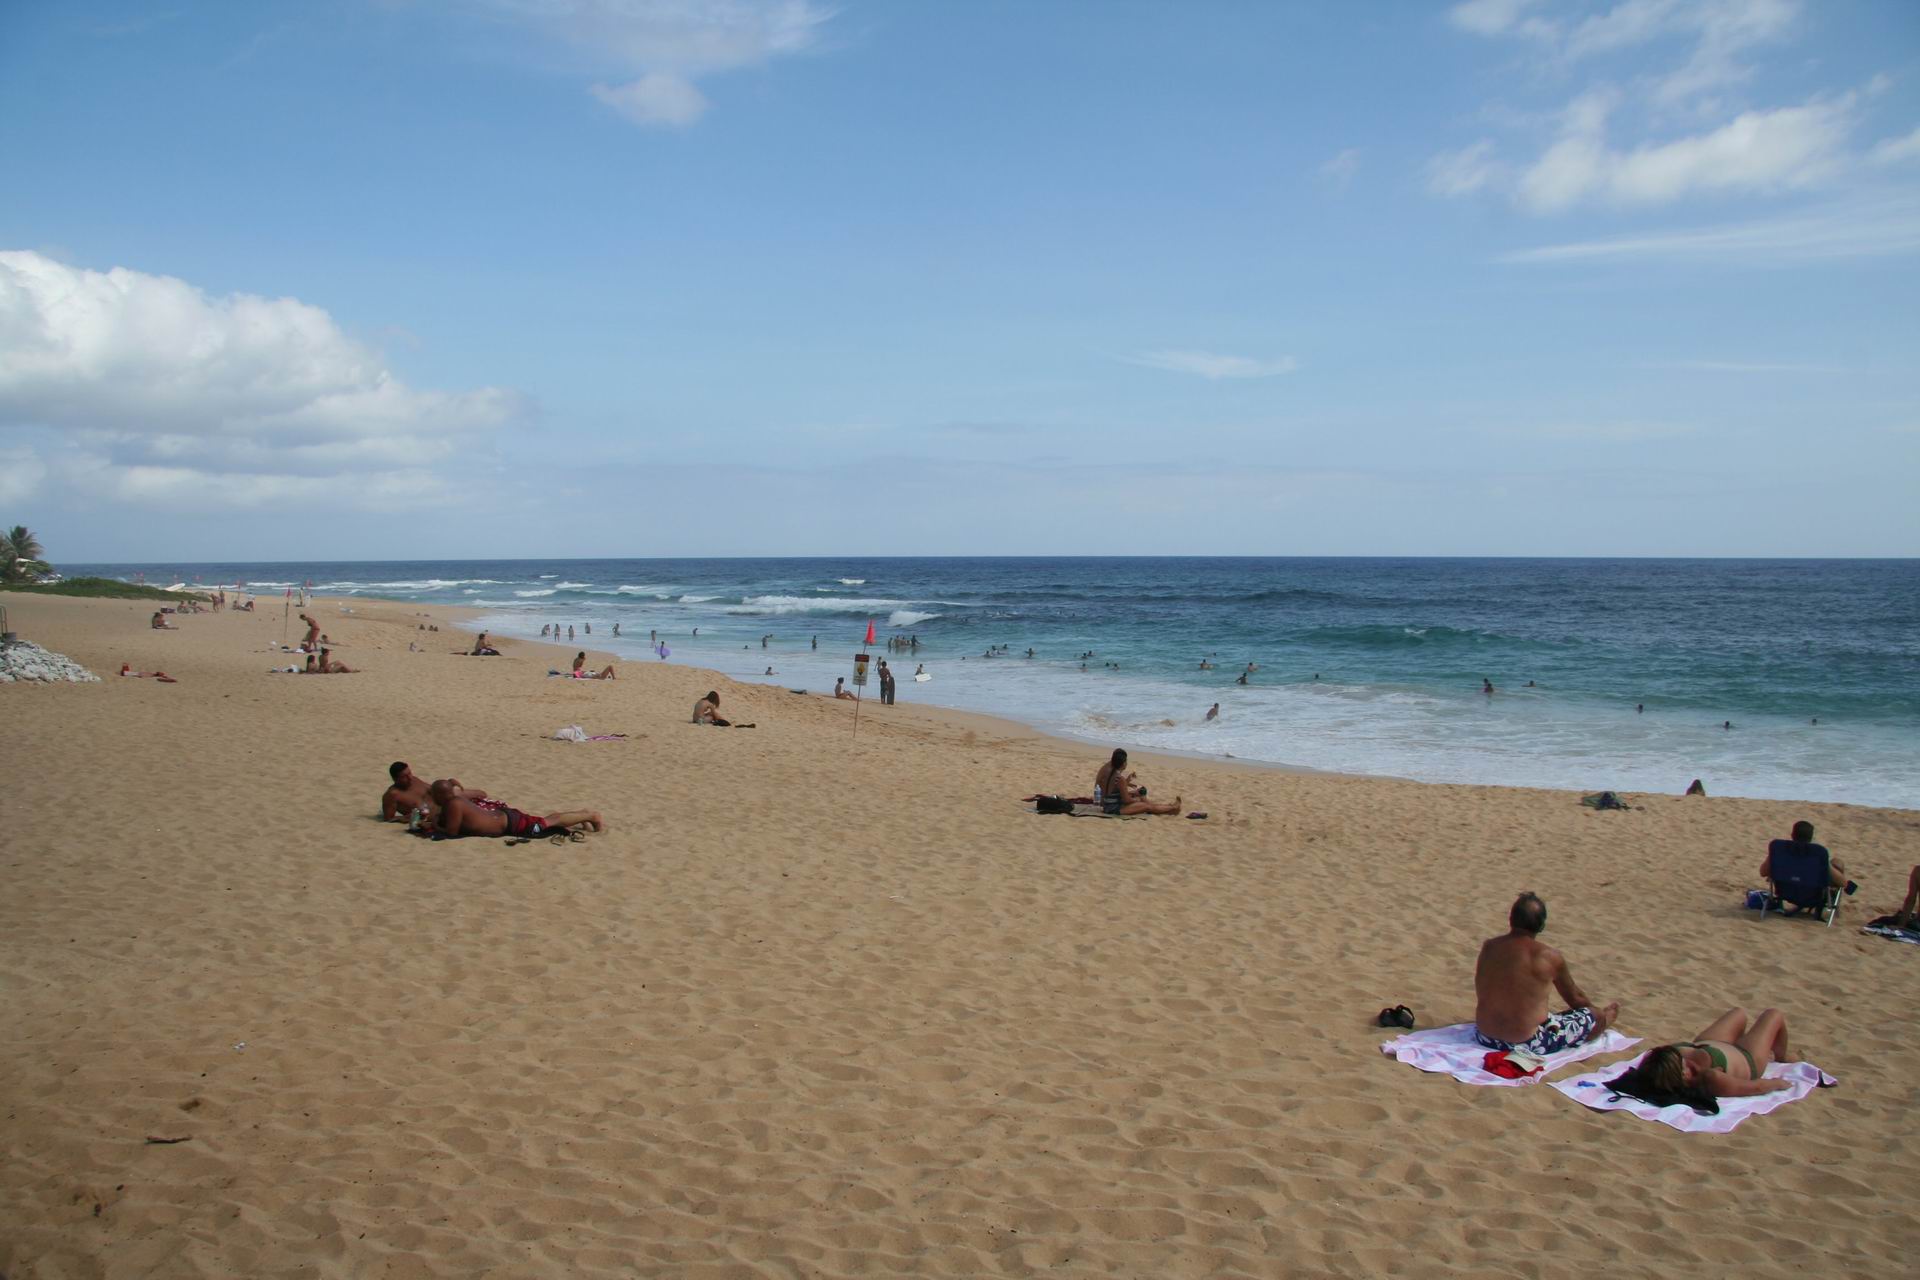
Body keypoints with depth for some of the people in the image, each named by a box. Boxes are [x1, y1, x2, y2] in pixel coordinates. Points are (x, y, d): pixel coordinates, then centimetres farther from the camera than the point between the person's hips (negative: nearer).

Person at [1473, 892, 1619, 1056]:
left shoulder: (1488, 947, -3)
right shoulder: (1550, 957, -13)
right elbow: (1574, 998, 6)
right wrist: (1598, 1012, 28)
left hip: (1484, 1037, 5)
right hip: (1527, 1043, -5)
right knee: (1593, 1017, 14)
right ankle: (1606, 1018, 48)